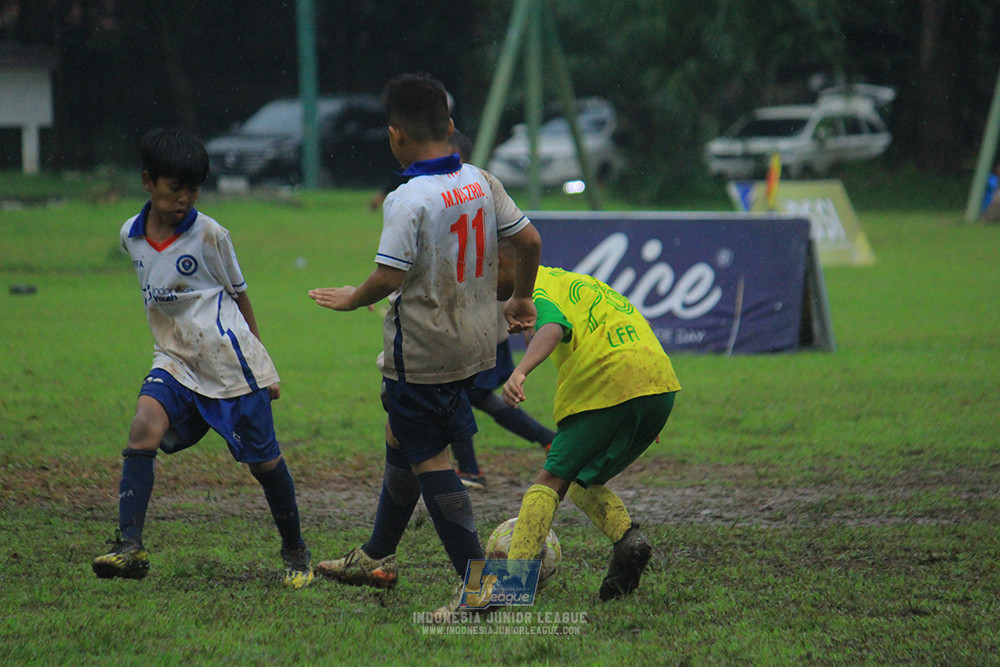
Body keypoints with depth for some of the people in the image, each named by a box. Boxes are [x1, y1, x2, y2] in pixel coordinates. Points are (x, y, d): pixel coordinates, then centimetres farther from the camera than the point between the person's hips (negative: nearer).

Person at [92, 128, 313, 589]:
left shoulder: (209, 235, -8)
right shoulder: (131, 235, 4)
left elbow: (239, 297, 3)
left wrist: (264, 368, 7)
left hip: (231, 364, -3)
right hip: (175, 362, 3)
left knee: (264, 461, 4)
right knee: (144, 426, -23)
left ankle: (295, 551, 26)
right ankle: (130, 547, -28)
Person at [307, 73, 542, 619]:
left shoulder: (408, 200, -20)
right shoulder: (480, 182, 2)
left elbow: (390, 277, -23)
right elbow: (529, 240, 5)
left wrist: (352, 299, -3)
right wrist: (521, 299, 21)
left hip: (421, 353, -9)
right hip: (474, 343, 9)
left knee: (428, 460, 0)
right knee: (401, 441, 24)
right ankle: (376, 558, 37)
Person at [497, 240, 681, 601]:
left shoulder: (537, 289, 2)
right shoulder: (571, 281, 32)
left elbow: (552, 328, -22)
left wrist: (520, 372, -39)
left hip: (608, 387, -8)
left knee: (550, 480, -4)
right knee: (584, 483, 20)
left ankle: (513, 576, -16)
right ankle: (627, 537, -6)